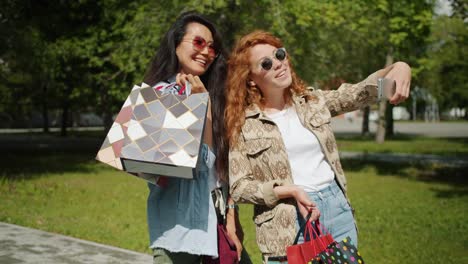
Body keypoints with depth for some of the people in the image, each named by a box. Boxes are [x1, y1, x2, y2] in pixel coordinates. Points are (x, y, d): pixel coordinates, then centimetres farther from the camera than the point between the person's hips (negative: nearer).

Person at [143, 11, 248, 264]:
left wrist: (231, 216, 4)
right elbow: (199, 161, -14)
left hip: (217, 214, 6)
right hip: (180, 221, -6)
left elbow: (225, 164, 10)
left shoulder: (212, 95, 12)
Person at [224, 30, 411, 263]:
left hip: (337, 209, 4)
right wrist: (291, 191, -18)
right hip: (288, 223, -4)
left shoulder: (312, 100, 6)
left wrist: (397, 68, -24)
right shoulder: (243, 123, -5)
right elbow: (238, 188, -7)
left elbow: (360, 93, -5)